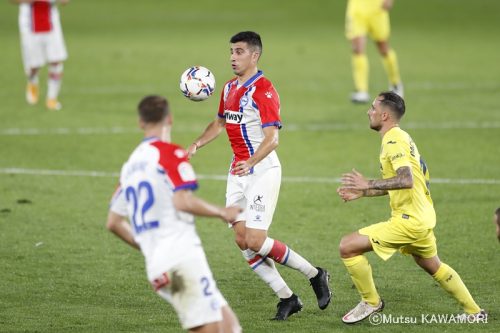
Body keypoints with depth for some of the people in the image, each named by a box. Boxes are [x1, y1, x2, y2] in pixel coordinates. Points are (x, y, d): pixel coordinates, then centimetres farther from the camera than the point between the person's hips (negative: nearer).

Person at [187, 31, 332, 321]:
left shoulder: (263, 91, -15)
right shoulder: (230, 88, 12)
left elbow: (272, 138, -23)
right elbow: (220, 123, 27)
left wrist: (251, 163, -38)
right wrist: (196, 145, 12)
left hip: (263, 170, -8)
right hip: (238, 172, 8)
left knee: (255, 240, -14)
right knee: (242, 240, 0)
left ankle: (315, 274, 5)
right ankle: (287, 298, 8)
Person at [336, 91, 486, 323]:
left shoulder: (393, 141, -17)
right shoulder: (399, 137, 14)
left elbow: (406, 180, -32)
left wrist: (369, 184, -29)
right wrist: (362, 193, 18)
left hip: (409, 220, -11)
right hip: (423, 216, 11)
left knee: (347, 247, -12)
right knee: (432, 265, 30)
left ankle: (371, 302, 3)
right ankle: (474, 312, 38)